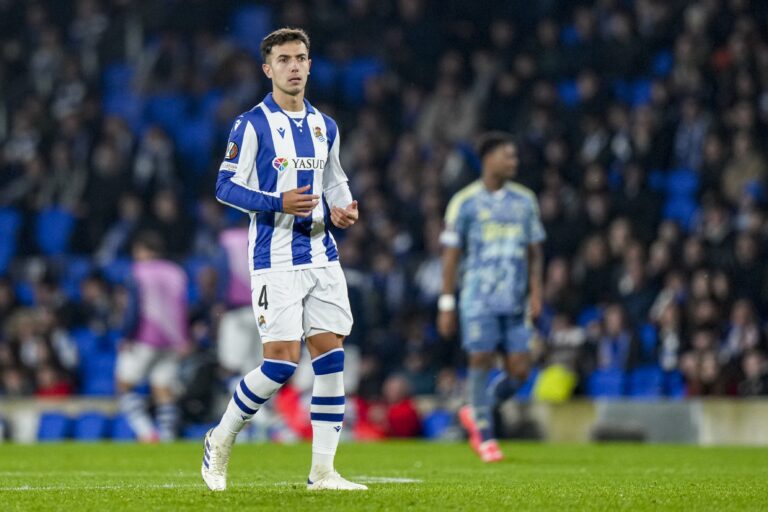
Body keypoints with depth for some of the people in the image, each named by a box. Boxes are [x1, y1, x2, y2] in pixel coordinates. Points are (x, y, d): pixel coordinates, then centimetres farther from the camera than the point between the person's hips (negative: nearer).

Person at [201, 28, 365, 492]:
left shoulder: (324, 126, 13)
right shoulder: (252, 125, -6)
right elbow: (226, 187, -9)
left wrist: (341, 208, 3)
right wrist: (278, 203, -22)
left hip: (322, 256, 6)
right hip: (276, 258, -6)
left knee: (331, 356, -1)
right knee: (283, 361, -11)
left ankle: (323, 471, 3)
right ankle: (221, 440, 11)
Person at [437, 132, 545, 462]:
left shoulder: (524, 200, 12)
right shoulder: (465, 202, 1)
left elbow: (535, 251, 16)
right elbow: (451, 255, 1)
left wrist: (535, 292, 3)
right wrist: (447, 304, -3)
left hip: (515, 300, 4)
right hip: (479, 298, -4)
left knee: (519, 371, -4)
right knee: (482, 359, -10)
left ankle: (476, 413, 21)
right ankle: (484, 436, 4)